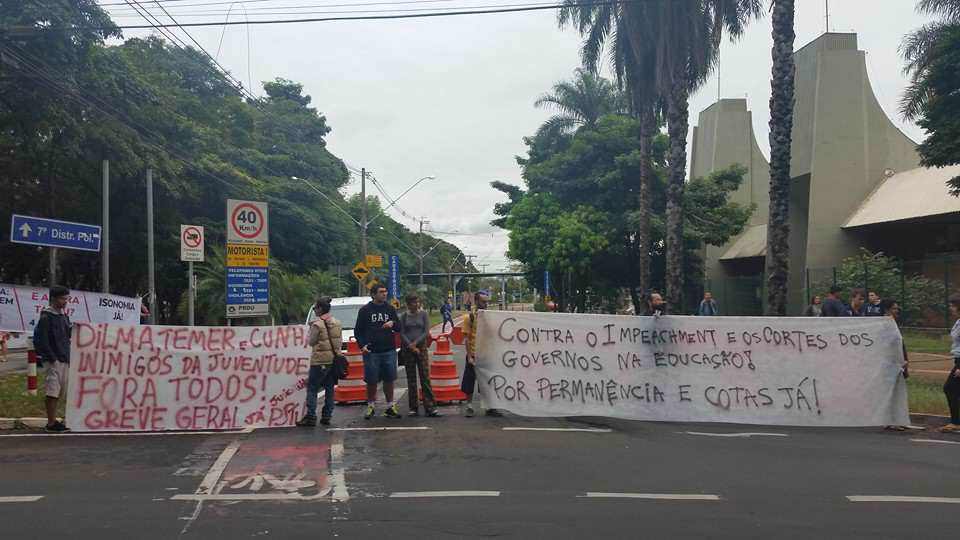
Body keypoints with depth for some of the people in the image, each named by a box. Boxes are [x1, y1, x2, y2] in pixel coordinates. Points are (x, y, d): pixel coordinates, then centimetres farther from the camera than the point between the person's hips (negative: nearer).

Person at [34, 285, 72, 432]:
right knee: (52, 392, -4)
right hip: (53, 361, -8)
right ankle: (51, 422, 1)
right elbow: (42, 341, -13)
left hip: (65, 359, 8)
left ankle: (54, 421, 17)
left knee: (60, 392, 10)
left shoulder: (64, 315, 14)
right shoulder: (46, 318, -9)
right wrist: (52, 358, -15)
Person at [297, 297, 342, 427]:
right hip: (334, 360, 6)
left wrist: (310, 330, 7)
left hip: (320, 361, -6)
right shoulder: (337, 323, 7)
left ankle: (310, 417, -5)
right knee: (330, 388, 11)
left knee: (312, 388, 0)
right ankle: (327, 416, 12)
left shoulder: (317, 324, -13)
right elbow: (340, 341, 10)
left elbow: (311, 341, -7)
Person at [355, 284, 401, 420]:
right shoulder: (365, 310, 2)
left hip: (389, 351, 3)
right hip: (371, 351, -2)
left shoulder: (390, 309, 10)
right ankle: (371, 407, 16)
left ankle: (390, 406, 16)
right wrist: (362, 345, -9)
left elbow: (399, 328, 13)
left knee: (389, 379, 6)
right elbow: (357, 330, 4)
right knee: (371, 380, 2)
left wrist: (393, 323, -10)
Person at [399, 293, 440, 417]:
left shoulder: (423, 314, 2)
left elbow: (426, 331, -3)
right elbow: (402, 333, 0)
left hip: (421, 347, -1)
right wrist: (411, 346, -11)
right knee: (411, 379, 4)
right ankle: (413, 408, 11)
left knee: (425, 378, -6)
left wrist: (415, 343, -12)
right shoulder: (403, 316, 3)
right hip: (407, 349, 1)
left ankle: (430, 407, -6)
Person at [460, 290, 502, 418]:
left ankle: (490, 408, 17)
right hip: (474, 356, -3)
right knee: (469, 382, 3)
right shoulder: (469, 317, -5)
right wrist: (469, 357, -13)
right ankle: (469, 407, 16)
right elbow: (466, 338, -7)